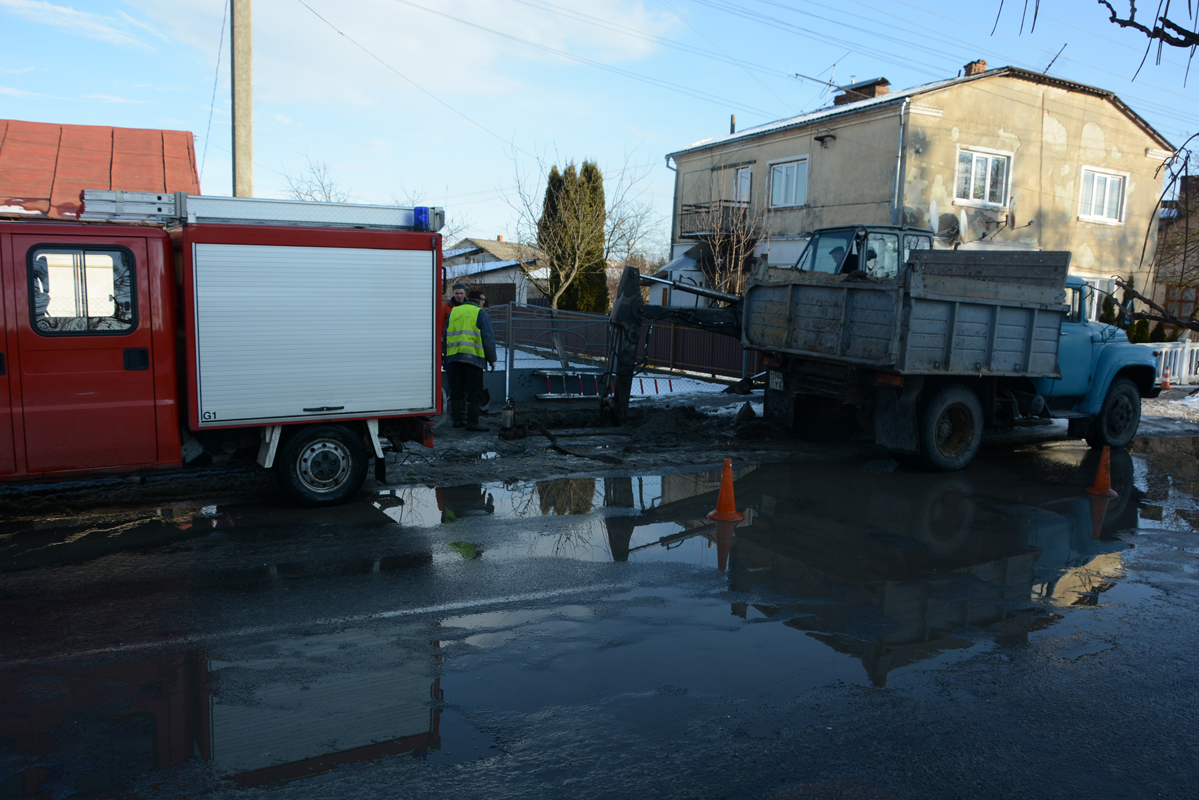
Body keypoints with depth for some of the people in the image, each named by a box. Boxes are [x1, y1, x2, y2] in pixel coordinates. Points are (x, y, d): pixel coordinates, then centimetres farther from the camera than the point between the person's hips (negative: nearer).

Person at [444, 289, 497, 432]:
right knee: (474, 390, -2)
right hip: (473, 357, -6)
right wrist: (492, 359, 1)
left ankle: (457, 419, 17)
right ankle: (472, 422, -2)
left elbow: (446, 337, 18)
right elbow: (488, 338, -6)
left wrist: (447, 358, 22)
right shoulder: (481, 314, -1)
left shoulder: (453, 312, 17)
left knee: (456, 389, 12)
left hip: (454, 357, 6)